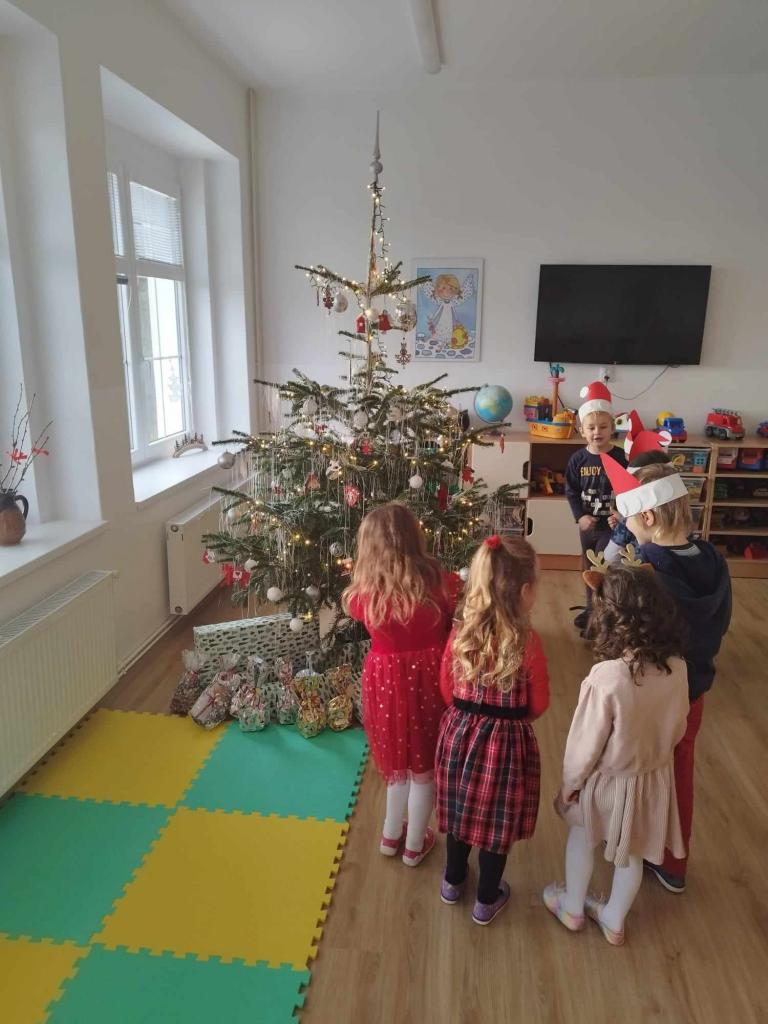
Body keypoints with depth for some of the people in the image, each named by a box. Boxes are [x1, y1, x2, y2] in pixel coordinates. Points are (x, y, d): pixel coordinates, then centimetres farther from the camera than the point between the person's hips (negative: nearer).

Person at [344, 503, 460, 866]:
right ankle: (415, 845, 40)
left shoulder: (364, 593, -17)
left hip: (386, 683, 1)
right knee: (424, 768, 21)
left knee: (398, 763, 26)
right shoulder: (442, 583, -18)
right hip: (428, 679, 0)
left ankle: (391, 835, 46)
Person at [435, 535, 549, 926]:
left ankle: (453, 881, 47)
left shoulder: (459, 635, -12)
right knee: (496, 820, 18)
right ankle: (487, 900, 38)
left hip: (460, 733, 4)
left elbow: (448, 692, 1)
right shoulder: (527, 643, -22)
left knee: (462, 810, 24)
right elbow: (539, 705, -8)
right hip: (506, 741, -3)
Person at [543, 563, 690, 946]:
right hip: (654, 776, 4)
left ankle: (572, 909, 47)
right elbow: (677, 727, -1)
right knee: (631, 852, 26)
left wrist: (570, 782, -5)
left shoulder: (607, 676, -35)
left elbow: (587, 740, -22)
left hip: (608, 780, -4)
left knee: (581, 837, 25)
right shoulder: (677, 669, -18)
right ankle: (614, 921, 48)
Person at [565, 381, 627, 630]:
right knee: (590, 570, 18)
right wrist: (580, 517, -11)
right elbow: (571, 491, 1)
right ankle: (592, 609, 35)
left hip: (612, 525, -4)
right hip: (587, 525, 4)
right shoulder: (578, 459, -5)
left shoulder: (620, 457, -13)